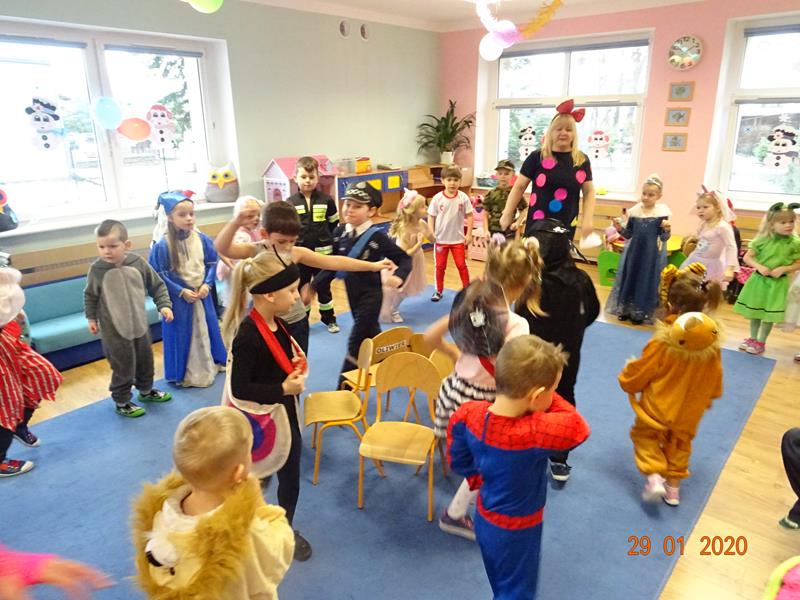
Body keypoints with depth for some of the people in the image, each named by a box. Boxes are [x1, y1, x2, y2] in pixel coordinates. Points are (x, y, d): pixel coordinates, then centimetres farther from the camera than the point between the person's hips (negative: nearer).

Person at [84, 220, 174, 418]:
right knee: (123, 367, 5)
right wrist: (91, 318, 4)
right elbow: (90, 296, 2)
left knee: (145, 361, 20)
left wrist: (164, 305, -7)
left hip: (140, 325, 3)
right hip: (114, 330, -3)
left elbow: (157, 285, 0)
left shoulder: (138, 262, -11)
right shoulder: (97, 269, -14)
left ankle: (146, 390, 44)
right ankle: (122, 402, 25)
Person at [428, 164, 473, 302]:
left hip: (458, 239, -1)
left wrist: (469, 234, -6)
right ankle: (438, 291, 25)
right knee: (440, 266, 11)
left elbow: (469, 216, -2)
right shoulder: (437, 198, -8)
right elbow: (431, 217, -2)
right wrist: (431, 234, -9)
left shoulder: (463, 197, -8)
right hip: (440, 239, 1)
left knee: (461, 265, 6)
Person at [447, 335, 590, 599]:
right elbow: (579, 428, -24)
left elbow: (459, 460, -6)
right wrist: (550, 399, -18)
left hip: (484, 520, 6)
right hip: (515, 534, -5)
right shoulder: (533, 433, -40)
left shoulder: (469, 414, -22)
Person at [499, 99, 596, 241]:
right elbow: (519, 187, 1)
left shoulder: (582, 160, 5)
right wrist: (507, 214, -1)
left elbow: (589, 191, 10)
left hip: (566, 227, 3)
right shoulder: (537, 157, -3)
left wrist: (588, 219, -2)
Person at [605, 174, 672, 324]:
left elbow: (663, 237, -8)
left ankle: (640, 313, 19)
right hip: (634, 251, 3)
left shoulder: (662, 213, -10)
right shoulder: (634, 211, -1)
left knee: (647, 282, 6)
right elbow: (628, 234, 5)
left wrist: (666, 230, -27)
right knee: (629, 278, 11)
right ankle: (625, 309, 25)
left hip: (652, 254, -3)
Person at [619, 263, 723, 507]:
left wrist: (626, 377, 5)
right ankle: (673, 486, 33)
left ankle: (654, 476, 2)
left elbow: (636, 377, -18)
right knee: (680, 444, 24)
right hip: (689, 412, 5)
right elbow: (714, 380, 3)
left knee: (644, 435, 18)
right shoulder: (711, 341, -13)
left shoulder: (662, 343, -28)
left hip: (658, 408, -5)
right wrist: (707, 399, 21)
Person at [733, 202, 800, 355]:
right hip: (758, 280, 1)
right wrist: (759, 267, -18)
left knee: (769, 314, 5)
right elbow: (747, 257, -3)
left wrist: (783, 269, -18)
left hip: (778, 283, -1)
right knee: (754, 311, 13)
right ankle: (752, 338, 30)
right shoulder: (763, 240, -8)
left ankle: (761, 342, 21)